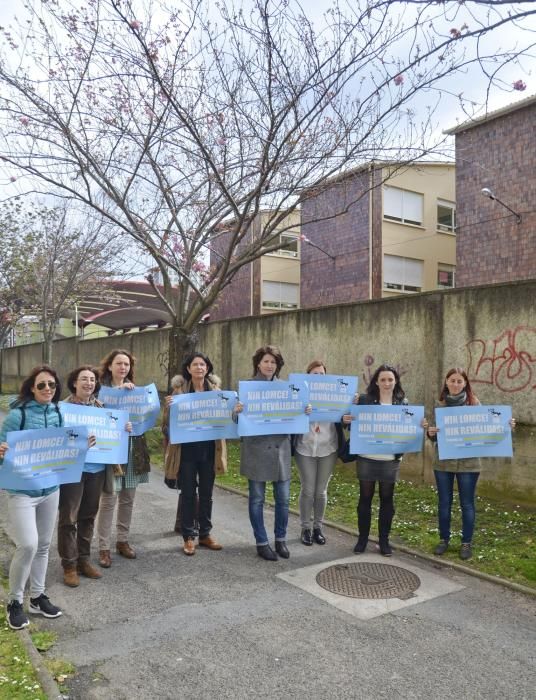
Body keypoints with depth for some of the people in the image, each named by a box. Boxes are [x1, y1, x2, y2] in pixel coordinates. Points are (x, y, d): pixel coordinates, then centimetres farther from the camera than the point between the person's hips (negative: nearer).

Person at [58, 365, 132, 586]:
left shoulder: (101, 406, 7)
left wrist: (124, 428, -4)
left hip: (96, 468, 5)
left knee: (88, 516, 15)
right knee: (69, 518, 3)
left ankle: (84, 560, 28)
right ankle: (69, 565, 16)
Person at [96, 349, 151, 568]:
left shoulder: (133, 388, 9)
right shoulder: (102, 388, -7)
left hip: (133, 449, 5)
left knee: (128, 498, 14)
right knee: (108, 499, 0)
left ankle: (122, 540, 29)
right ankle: (104, 547, 13)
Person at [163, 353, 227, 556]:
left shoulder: (215, 388, 3)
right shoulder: (180, 388, -4)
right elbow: (171, 420, -2)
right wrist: (168, 406, -22)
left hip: (209, 448, 2)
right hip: (187, 448, -2)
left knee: (206, 493, 13)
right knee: (188, 493, 6)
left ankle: (205, 534, 27)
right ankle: (188, 536, 19)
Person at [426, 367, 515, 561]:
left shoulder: (474, 403, -4)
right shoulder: (440, 404, 0)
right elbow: (435, 437, 4)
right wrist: (431, 432, -18)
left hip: (468, 463, -2)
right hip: (443, 462, 2)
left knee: (467, 503, 9)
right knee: (444, 502, 12)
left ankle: (466, 542, 24)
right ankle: (444, 539, 27)